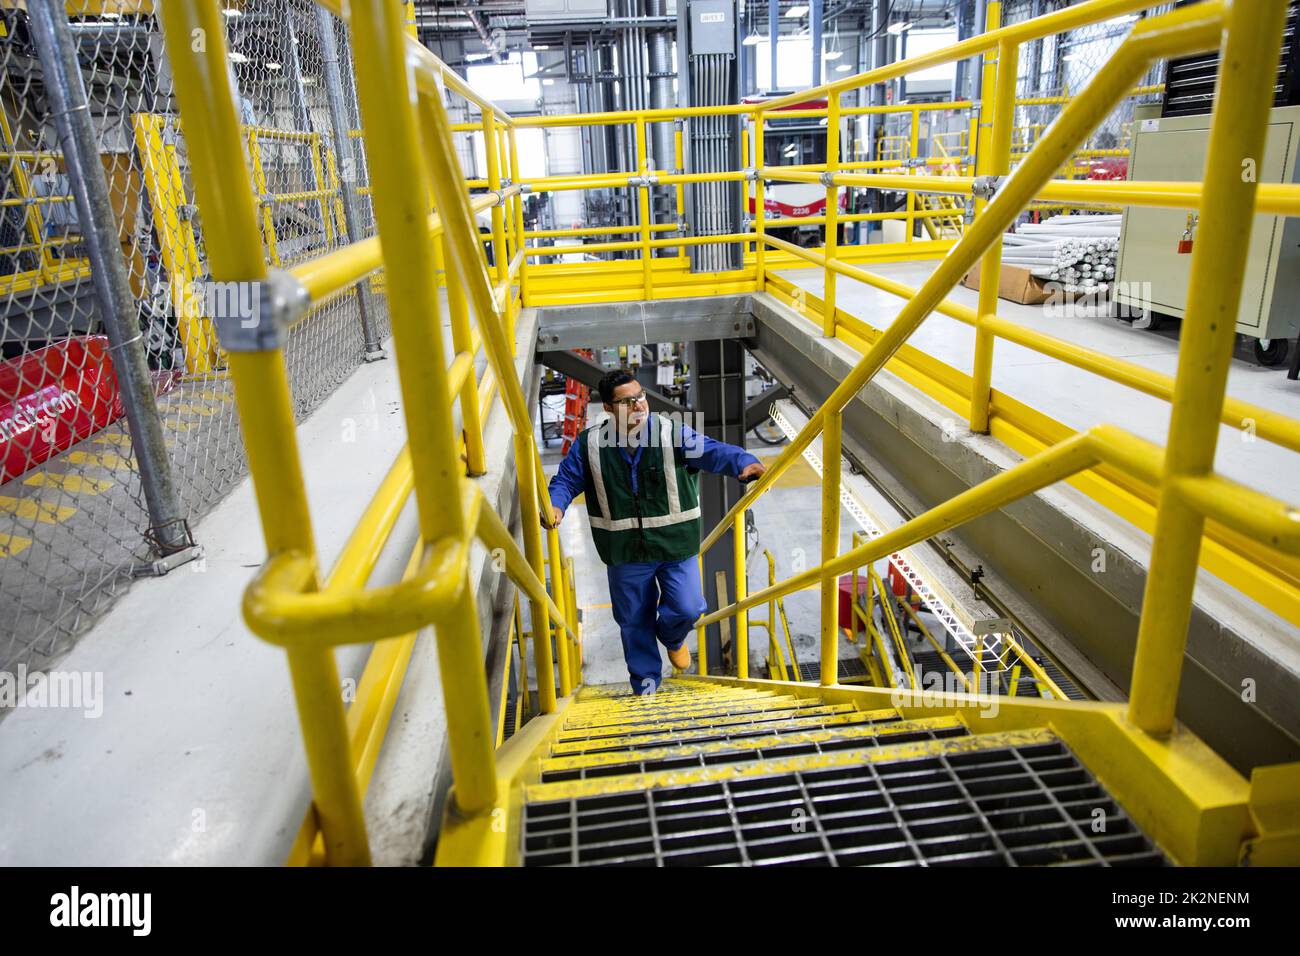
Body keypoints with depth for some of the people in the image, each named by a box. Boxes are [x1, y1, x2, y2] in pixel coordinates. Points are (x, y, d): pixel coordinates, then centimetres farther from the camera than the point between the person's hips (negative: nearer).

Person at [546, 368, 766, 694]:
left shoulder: (672, 434, -11)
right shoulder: (589, 445, -6)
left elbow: (711, 451, -24)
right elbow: (565, 481, 1)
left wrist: (743, 463, -43)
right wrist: (556, 506, -22)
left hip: (675, 545, -1)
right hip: (625, 552, 1)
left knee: (687, 608, -3)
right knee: (634, 621, 13)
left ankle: (671, 637, 37)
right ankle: (645, 684, 37)